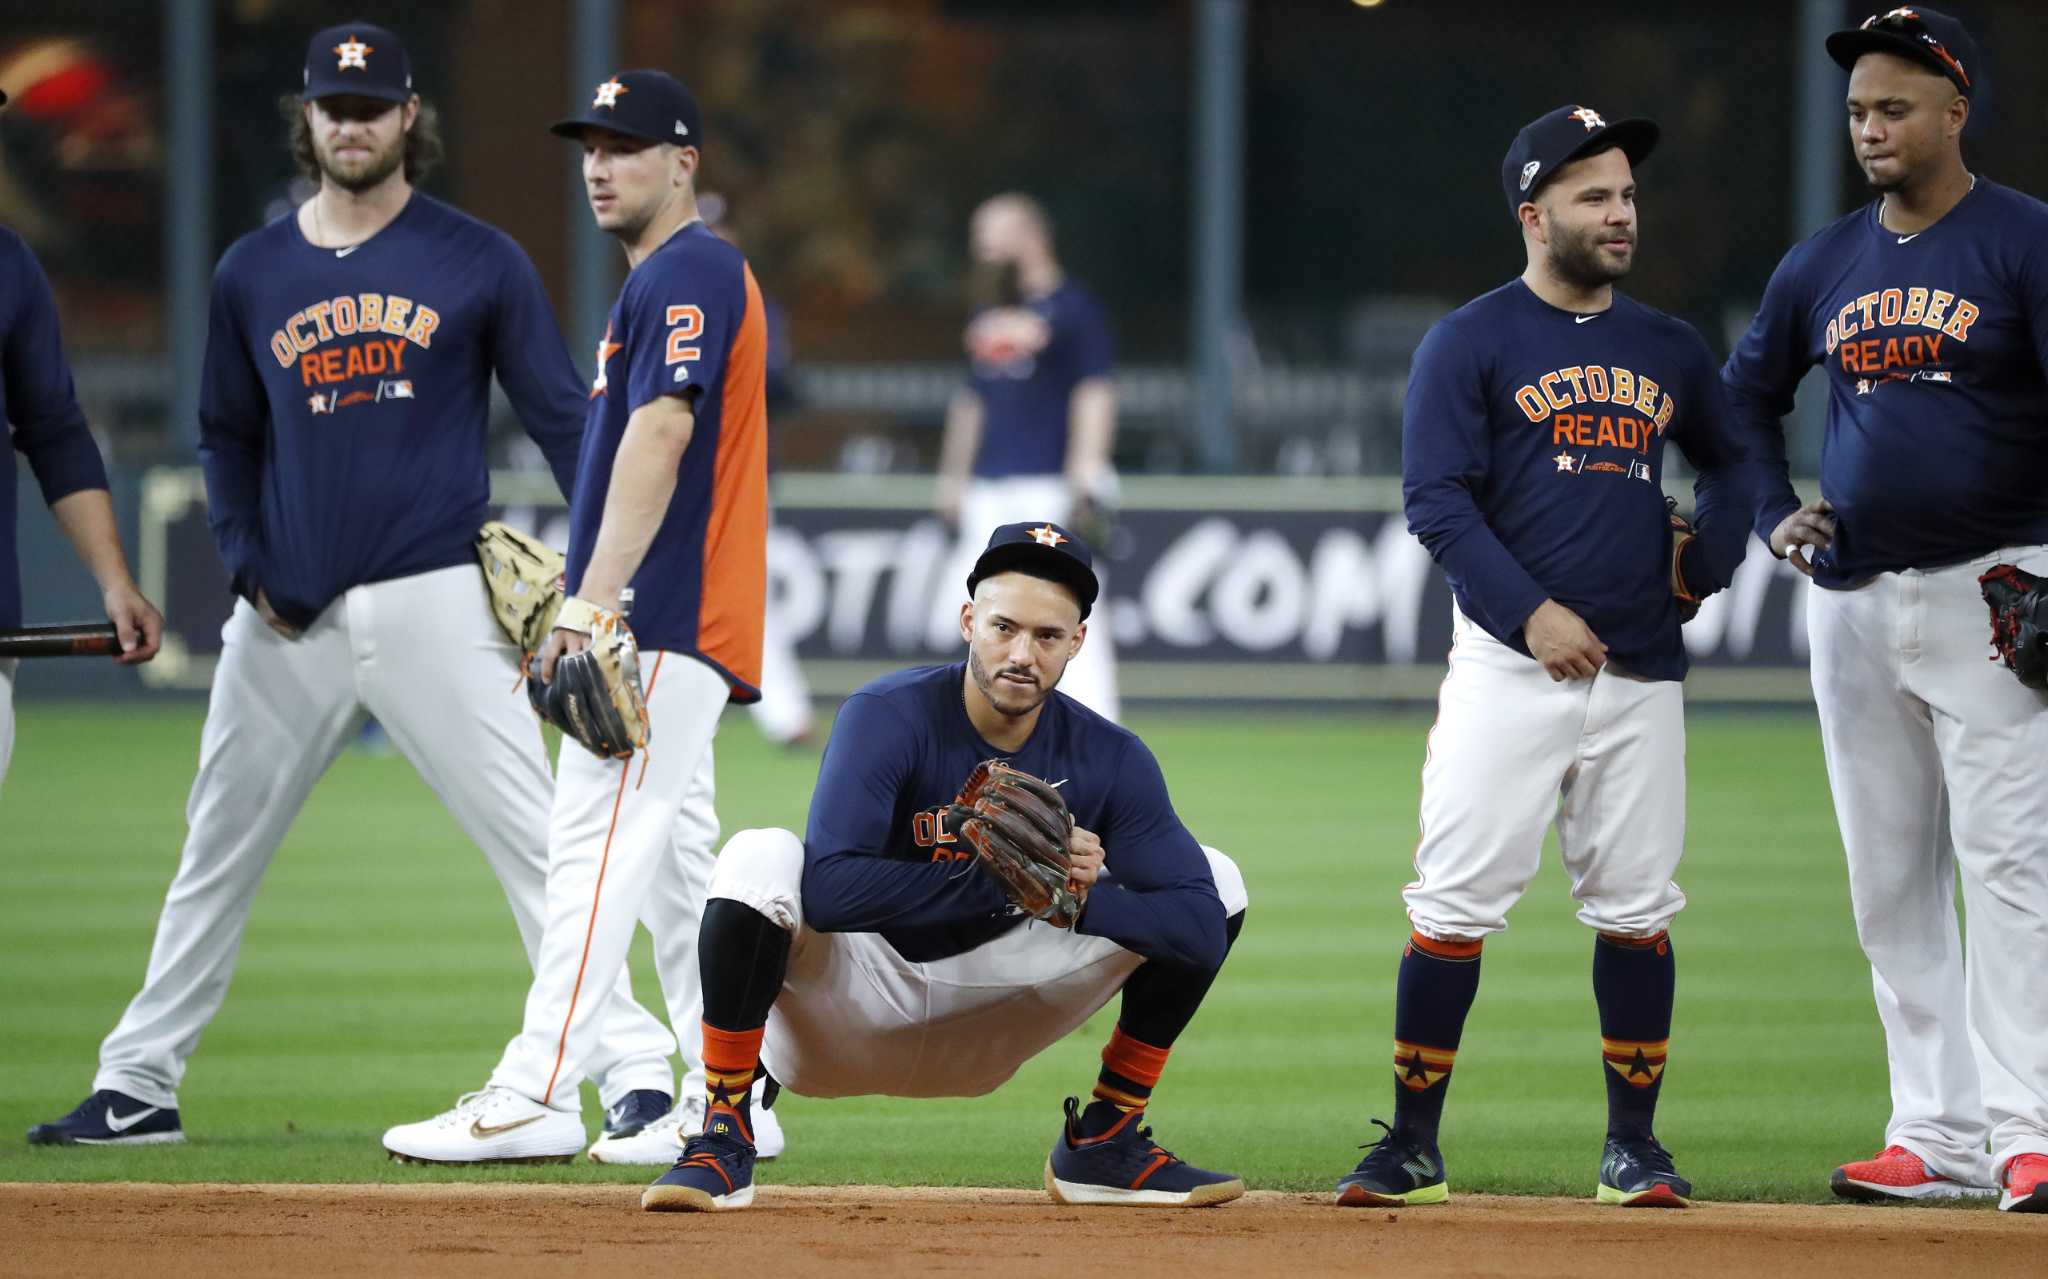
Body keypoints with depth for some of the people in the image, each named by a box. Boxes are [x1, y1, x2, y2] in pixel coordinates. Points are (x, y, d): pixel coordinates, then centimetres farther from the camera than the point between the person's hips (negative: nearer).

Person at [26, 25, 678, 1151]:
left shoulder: (477, 262, 1)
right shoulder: (254, 273, 10)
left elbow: (561, 417, 1)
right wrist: (244, 563, 3)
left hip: (435, 603, -4)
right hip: (288, 623, 4)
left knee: (534, 839, -10)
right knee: (217, 855, 11)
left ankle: (634, 1070, -10)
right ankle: (136, 1086, 20)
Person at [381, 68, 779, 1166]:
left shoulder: (687, 273, -10)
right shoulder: (666, 280, 23)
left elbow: (662, 430, -21)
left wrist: (595, 599, -27)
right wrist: (592, 603, 22)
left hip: (664, 622, -11)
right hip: (666, 630, 11)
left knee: (599, 839, -15)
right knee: (676, 864, 10)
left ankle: (538, 1094, -21)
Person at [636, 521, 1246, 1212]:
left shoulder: (1112, 760, -9)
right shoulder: (888, 717, -20)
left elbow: (1203, 926, -16)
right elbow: (828, 890, -35)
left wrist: (1075, 897, -32)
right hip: (845, 1012, -4)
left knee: (1220, 880, -5)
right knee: (760, 859, -35)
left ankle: (1104, 1143, 7)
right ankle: (724, 1141, -21)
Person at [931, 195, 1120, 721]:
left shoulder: (1071, 308, -5)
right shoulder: (988, 315, 18)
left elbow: (1094, 396, -11)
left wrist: (1086, 482, -19)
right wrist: (952, 480, 21)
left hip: (1049, 486, -8)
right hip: (988, 491, 8)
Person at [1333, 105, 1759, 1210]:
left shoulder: (1669, 351, 14)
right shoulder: (1468, 344, -1)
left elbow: (1728, 459, 30)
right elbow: (1436, 501, -8)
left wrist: (1710, 559, 11)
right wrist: (1531, 610, -18)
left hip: (1641, 674, 4)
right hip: (1509, 665, -4)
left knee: (1635, 911, 4)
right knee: (1456, 903, -7)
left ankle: (1634, 1149, 13)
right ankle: (1413, 1149, -1)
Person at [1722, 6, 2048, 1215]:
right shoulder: (1824, 264, 12)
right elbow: (1745, 399, 27)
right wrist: (1775, 516, 10)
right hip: (1853, 603, 6)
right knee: (1890, 885, 6)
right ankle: (1936, 1136, 10)